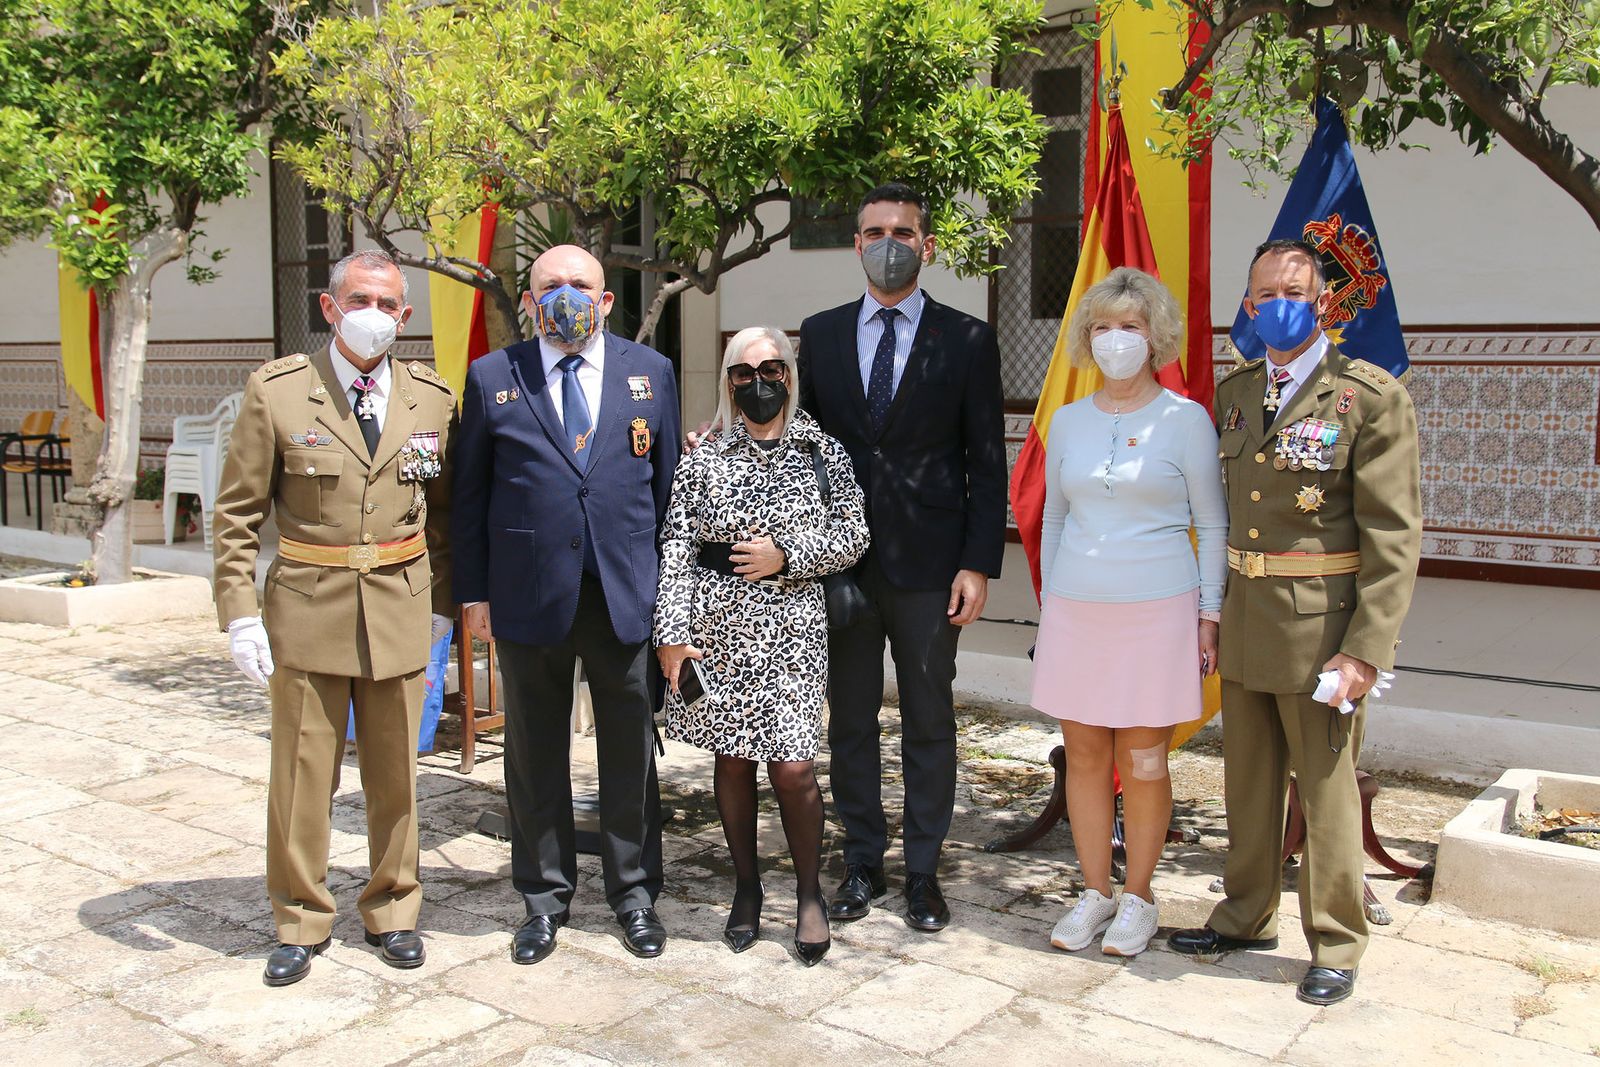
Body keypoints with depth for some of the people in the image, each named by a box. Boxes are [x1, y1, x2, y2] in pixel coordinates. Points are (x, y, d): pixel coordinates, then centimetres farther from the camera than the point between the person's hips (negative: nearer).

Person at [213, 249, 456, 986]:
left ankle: (392, 910, 29)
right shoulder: (276, 392, -3)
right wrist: (239, 613, -7)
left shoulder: (433, 398, 3)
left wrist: (441, 601, 8)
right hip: (306, 605, -2)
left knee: (395, 772, 11)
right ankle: (301, 921, 23)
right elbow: (237, 514, -1)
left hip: (399, 610, 2)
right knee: (302, 773, 6)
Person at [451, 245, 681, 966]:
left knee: (632, 751, 9)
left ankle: (634, 892, 26)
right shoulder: (492, 378, 4)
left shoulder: (650, 372, 6)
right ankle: (544, 898, 27)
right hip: (529, 597, 0)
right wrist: (473, 591, 1)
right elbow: (469, 495, 5)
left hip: (628, 594, 1)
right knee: (535, 753, 11)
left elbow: (668, 483, 8)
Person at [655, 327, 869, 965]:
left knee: (792, 767, -6)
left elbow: (854, 536, 4)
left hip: (791, 622, -1)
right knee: (732, 759, 9)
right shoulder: (705, 458, 4)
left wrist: (786, 554, -10)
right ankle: (746, 886, 26)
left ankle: (809, 893, 14)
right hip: (716, 622, 1)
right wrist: (672, 631, -7)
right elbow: (676, 548, 0)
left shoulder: (822, 452, 4)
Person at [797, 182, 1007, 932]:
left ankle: (924, 873, 19)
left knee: (929, 724, 6)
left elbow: (987, 463, 0)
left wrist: (978, 563, -8)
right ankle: (863, 864, 24)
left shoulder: (967, 341, 1)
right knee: (850, 721, 10)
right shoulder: (821, 334, 9)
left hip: (929, 562, -2)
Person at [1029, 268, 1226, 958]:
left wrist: (1209, 615, -3)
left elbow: (1213, 524, 1)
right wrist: (1049, 602, 13)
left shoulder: (1185, 420, -2)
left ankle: (1137, 900, 18)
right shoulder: (1067, 421, 9)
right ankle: (1094, 893, 22)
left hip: (1157, 609, -3)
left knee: (1143, 763, 2)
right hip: (1076, 610, 4)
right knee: (1085, 756, 8)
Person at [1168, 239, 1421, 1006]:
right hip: (1244, 618, 6)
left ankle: (1336, 947, 22)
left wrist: (1367, 650, -17)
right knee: (1249, 783, 17)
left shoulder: (1371, 397, -9)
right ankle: (1248, 918, 34)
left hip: (1322, 623, -5)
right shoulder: (1233, 394, 9)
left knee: (1326, 791, 5)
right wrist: (1211, 611, 7)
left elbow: (1394, 536, -12)